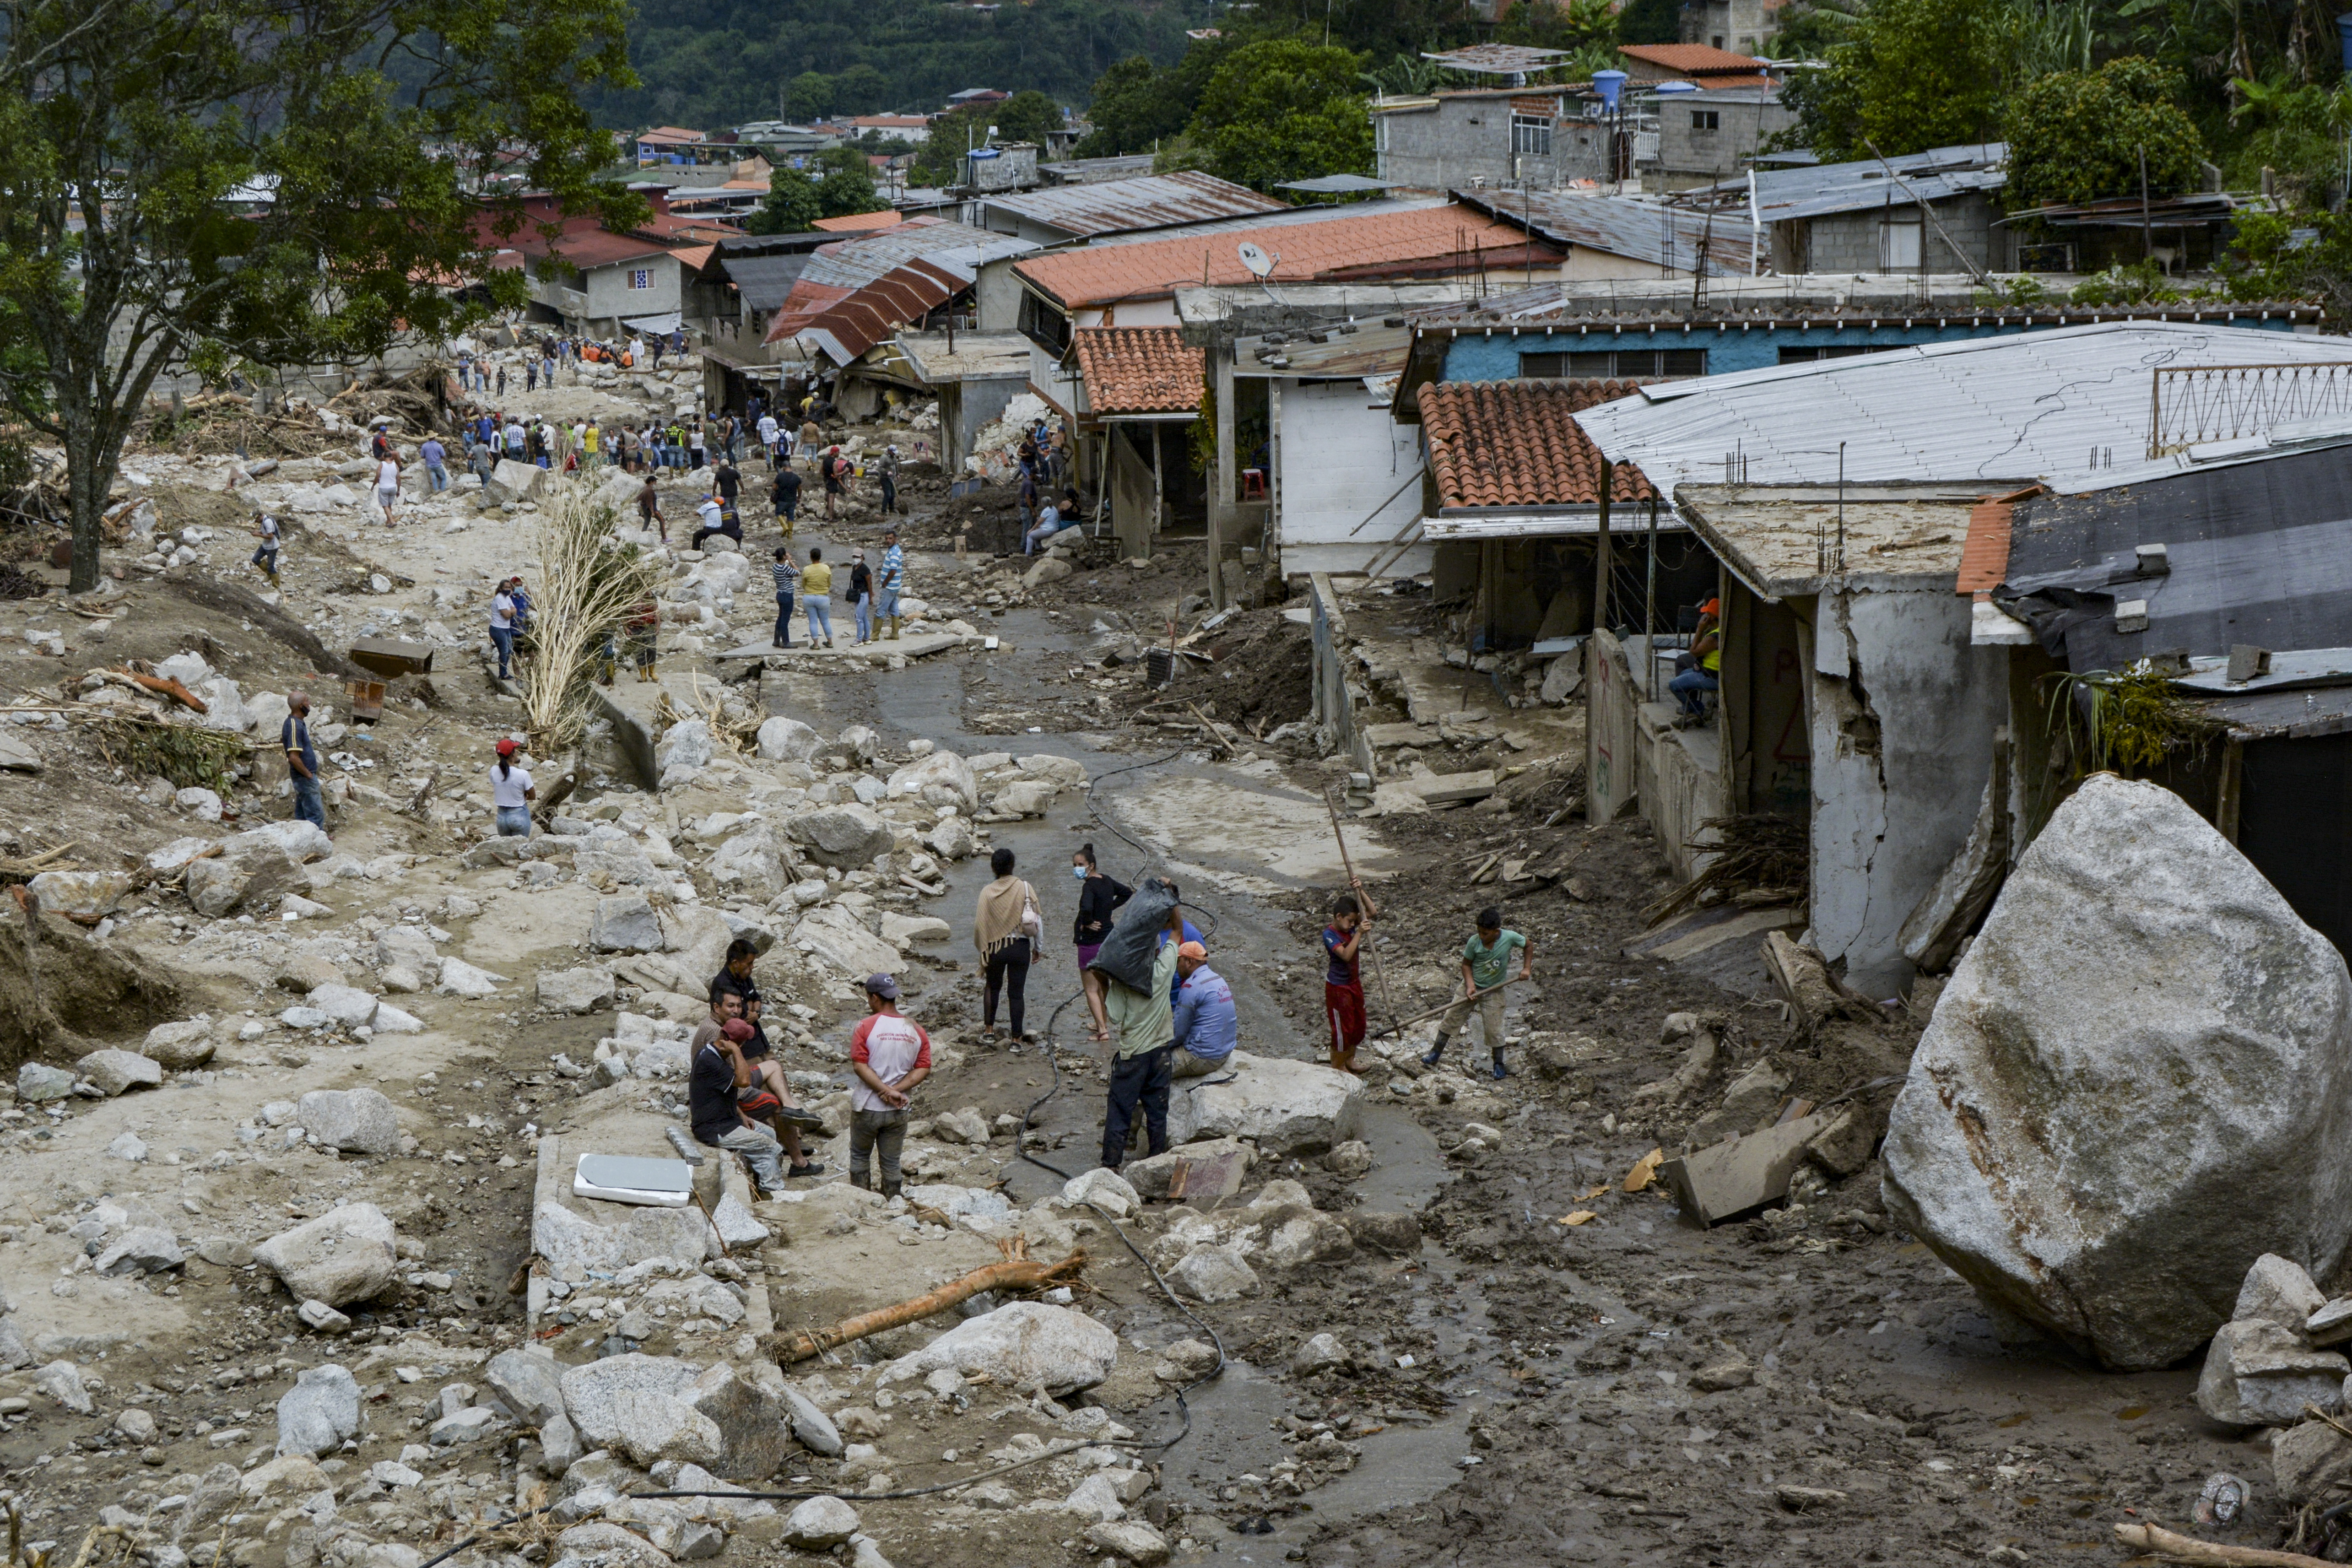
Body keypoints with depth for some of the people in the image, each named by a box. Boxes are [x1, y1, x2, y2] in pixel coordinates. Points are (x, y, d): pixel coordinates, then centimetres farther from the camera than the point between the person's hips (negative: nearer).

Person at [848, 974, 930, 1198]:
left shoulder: (866, 1026, -11)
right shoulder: (916, 1030, 0)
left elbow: (859, 1065, -17)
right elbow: (924, 1069, -5)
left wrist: (888, 1091, -18)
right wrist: (897, 1090, -12)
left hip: (867, 1107, -3)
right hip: (898, 1112, 3)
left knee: (860, 1156, 17)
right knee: (891, 1162, 14)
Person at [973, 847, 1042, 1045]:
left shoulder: (987, 892, -6)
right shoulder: (1025, 888, -8)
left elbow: (980, 924, -3)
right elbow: (1036, 919, -5)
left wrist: (982, 950, 10)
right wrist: (1037, 946, 8)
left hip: (994, 947, 1)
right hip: (1020, 947, -1)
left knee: (993, 987, 22)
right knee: (1017, 992, 5)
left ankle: (989, 1031, 20)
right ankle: (1017, 1038, 7)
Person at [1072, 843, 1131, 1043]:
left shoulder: (1089, 886, -22)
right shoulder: (1107, 881, 4)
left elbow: (1086, 908, -41)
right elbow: (1127, 892, 21)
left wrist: (1087, 924, -22)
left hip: (1090, 942, -9)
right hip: (1108, 939, 9)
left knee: (1091, 990, -1)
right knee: (1102, 985, 23)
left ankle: (1102, 1031, -5)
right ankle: (1104, 1023, 34)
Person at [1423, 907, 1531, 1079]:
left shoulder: (1510, 938, -18)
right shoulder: (1474, 942, -16)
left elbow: (1528, 947, 0)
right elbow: (1466, 964, -5)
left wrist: (1526, 969, -11)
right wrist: (1470, 986, -18)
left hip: (1493, 991, -1)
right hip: (1471, 986, 1)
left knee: (1494, 1030, 0)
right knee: (1451, 1019, 5)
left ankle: (1499, 1066, 17)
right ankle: (1435, 1055, 17)